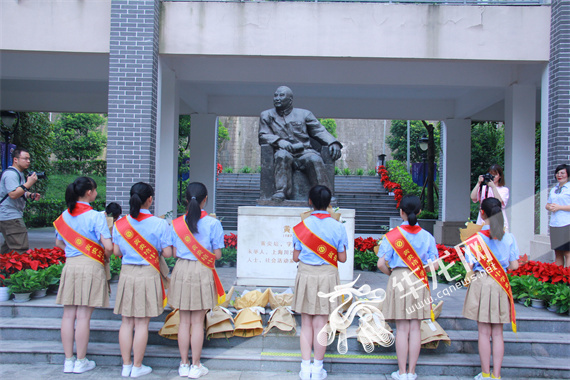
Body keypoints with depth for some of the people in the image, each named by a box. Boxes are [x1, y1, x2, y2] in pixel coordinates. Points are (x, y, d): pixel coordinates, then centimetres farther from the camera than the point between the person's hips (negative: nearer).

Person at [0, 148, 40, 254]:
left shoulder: (19, 174, 19)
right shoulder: (11, 174, -15)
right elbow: (13, 194, -26)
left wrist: (31, 195, 11)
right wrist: (28, 184, -24)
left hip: (14, 216, 11)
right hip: (10, 217, -11)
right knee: (21, 250, -16)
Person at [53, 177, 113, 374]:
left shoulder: (65, 216, 8)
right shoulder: (96, 216, -10)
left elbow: (59, 242, 19)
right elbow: (108, 246, -14)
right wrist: (105, 257, 5)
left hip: (70, 265, 5)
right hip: (91, 267, -5)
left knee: (68, 315, 9)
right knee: (83, 316, 0)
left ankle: (68, 361, 17)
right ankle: (80, 362, 9)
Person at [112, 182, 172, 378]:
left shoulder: (120, 224, 0)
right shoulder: (159, 224, -10)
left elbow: (116, 251, 4)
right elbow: (167, 252, -10)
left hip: (126, 273, 3)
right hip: (148, 274, -3)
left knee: (126, 322, 12)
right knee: (142, 323, 4)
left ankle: (126, 365, 20)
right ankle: (137, 367, 13)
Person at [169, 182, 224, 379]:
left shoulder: (177, 223, -1)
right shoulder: (212, 223, -9)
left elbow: (174, 252, 2)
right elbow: (217, 254, -6)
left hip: (181, 270, 3)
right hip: (202, 272, -2)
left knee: (184, 321, 12)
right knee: (197, 322, 6)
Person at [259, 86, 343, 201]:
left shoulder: (304, 114, 20)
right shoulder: (266, 115, 21)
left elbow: (320, 131, 13)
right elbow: (263, 136, 8)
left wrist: (334, 143, -7)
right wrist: (279, 141, -13)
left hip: (304, 152, 1)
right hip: (284, 152, 0)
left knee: (314, 159, -33)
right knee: (282, 155, -36)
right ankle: (281, 192, -45)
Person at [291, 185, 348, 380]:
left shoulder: (302, 226, -4)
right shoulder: (337, 227, -6)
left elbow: (295, 257, 0)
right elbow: (342, 258, -2)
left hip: (306, 275, 1)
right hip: (327, 275, -1)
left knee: (306, 324, 10)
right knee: (320, 324, 5)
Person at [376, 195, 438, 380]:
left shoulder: (392, 235, -7)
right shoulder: (427, 236, 0)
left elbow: (381, 263, -10)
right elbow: (434, 265, -1)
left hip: (398, 280, -2)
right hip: (419, 282, 2)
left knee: (402, 328, 4)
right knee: (415, 328, 7)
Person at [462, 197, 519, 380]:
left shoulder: (476, 237, -9)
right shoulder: (509, 237, 0)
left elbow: (470, 265, -10)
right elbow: (514, 265, 4)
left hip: (481, 281, -3)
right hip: (501, 284, 3)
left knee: (484, 332, 4)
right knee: (497, 332, 10)